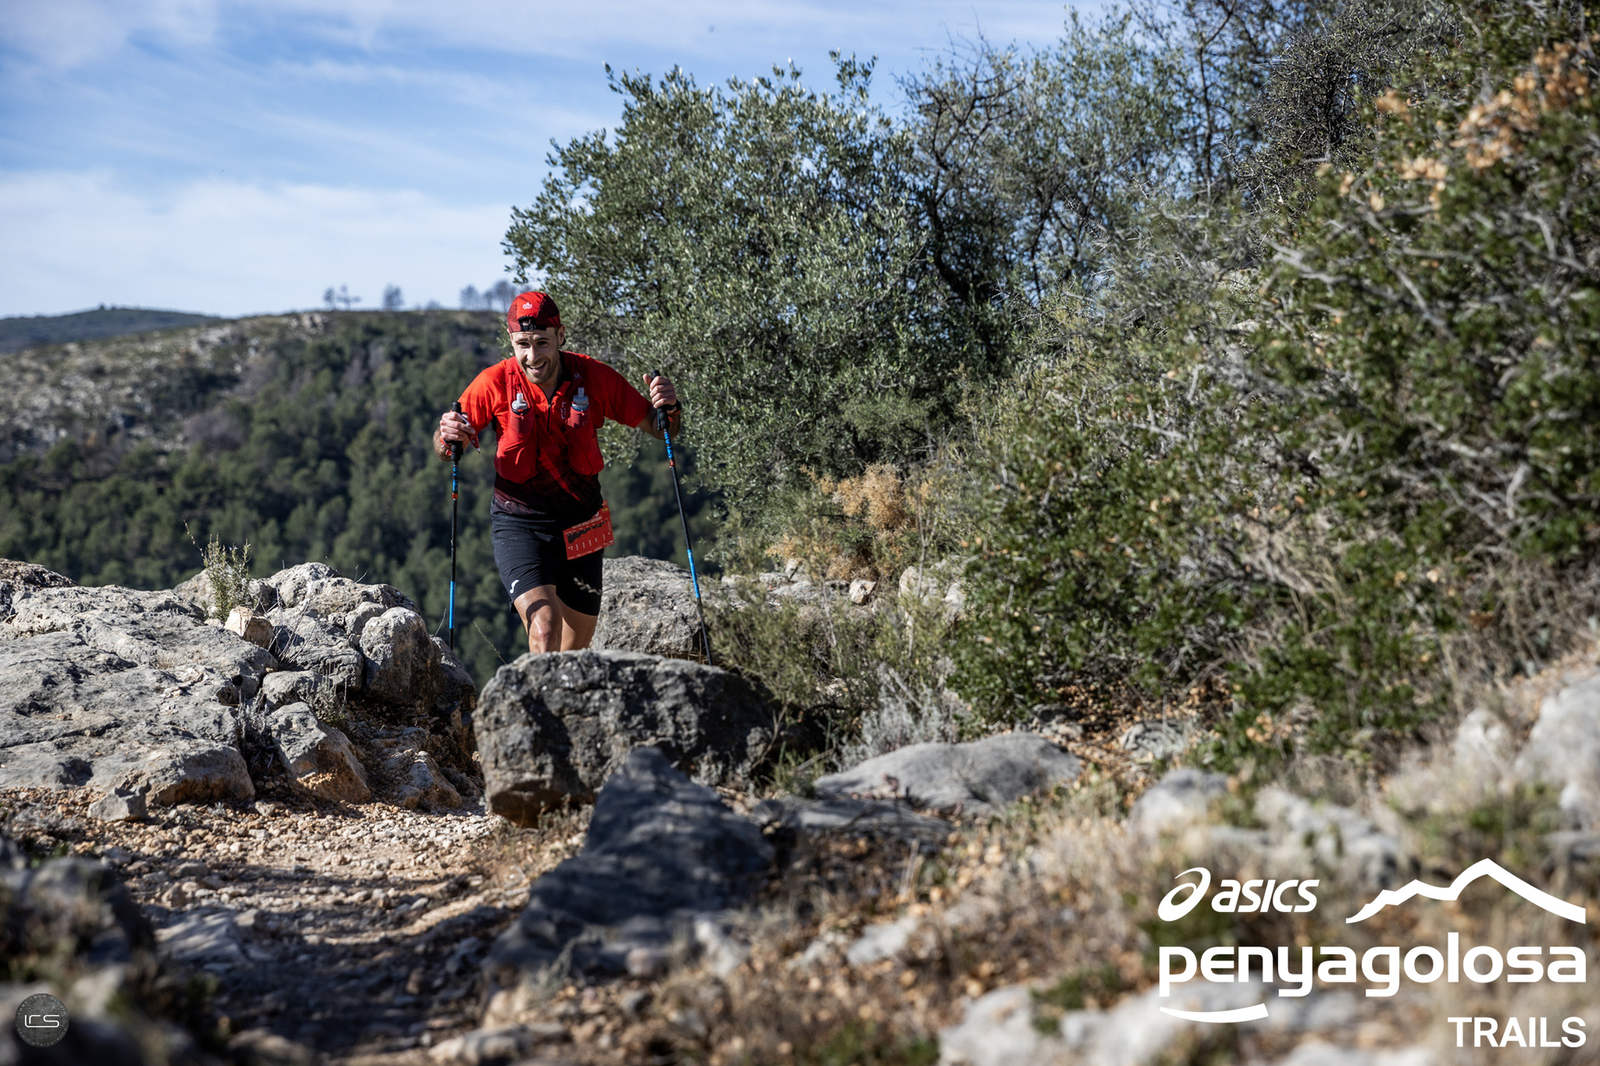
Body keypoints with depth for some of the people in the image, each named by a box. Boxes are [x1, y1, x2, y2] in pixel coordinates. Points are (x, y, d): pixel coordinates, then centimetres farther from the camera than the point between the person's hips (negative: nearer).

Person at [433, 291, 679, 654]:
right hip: (518, 523, -2)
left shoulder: (592, 376, -10)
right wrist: (447, 437, -25)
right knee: (545, 629, -24)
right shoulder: (495, 383, -12)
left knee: (576, 646, 12)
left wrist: (669, 408, -24)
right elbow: (443, 449, -2)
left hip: (580, 525, 2)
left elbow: (657, 427, -2)